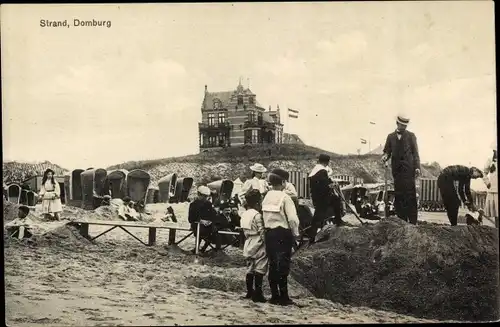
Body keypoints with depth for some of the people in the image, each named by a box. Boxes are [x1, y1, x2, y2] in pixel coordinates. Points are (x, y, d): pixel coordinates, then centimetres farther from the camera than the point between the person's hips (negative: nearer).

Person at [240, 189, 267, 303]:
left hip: (248, 245, 8)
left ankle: (249, 292, 21)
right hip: (258, 246, -8)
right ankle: (257, 294, -2)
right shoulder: (257, 215, -17)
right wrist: (267, 243, -11)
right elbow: (262, 232, -17)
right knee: (259, 270, -3)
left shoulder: (244, 215, 7)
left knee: (250, 269, 15)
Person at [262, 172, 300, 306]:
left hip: (269, 233, 6)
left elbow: (264, 216, 3)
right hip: (283, 233, -6)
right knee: (283, 266, -1)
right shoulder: (284, 197, -12)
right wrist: (295, 233, -4)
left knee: (273, 265, 11)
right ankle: (283, 297, 2)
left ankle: (275, 296, 17)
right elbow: (292, 218, -17)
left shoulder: (266, 197, 6)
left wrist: (268, 227, 11)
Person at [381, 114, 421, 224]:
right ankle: (402, 220, 5)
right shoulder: (391, 136, 17)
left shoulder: (411, 136, 11)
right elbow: (387, 151, 16)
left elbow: (415, 152, 6)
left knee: (410, 194, -8)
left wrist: (417, 167, -5)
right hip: (396, 169, 2)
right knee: (398, 195, 0)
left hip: (408, 168, -2)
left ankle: (412, 221, -7)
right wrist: (385, 157, -8)